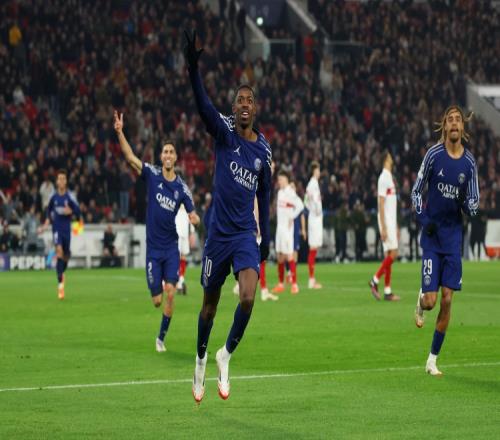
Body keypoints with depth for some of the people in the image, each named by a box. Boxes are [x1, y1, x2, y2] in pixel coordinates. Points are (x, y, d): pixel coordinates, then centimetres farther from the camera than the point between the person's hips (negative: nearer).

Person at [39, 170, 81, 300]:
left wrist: (70, 211, -24)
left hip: (66, 229, 0)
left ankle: (62, 272, 44)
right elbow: (49, 210, 17)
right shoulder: (53, 197, 1)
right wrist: (46, 223, 7)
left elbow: (78, 211, -5)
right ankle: (60, 284, -19)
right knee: (59, 251, -18)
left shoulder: (69, 196, -5)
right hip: (56, 228, 0)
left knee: (66, 254, 9)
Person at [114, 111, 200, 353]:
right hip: (153, 246, -1)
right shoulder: (152, 174, -4)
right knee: (157, 300, -2)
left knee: (170, 293, -13)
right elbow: (130, 157, -13)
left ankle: (162, 336, 4)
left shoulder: (182, 187, -2)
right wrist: (120, 133, -26)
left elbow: (192, 215, -1)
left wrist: (194, 218, -26)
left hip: (171, 246, 1)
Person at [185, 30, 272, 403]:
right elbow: (204, 107, -26)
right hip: (219, 231, -2)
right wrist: (193, 70, -44)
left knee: (248, 298, -19)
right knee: (210, 302, 11)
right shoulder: (225, 133, -7)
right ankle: (201, 360, 32)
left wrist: (266, 236, 17)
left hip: (246, 235, 2)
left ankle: (227, 354, 3)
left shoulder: (264, 148, 5)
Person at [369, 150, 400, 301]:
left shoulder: (390, 177, 16)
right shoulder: (383, 178, -12)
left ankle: (387, 291, 4)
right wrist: (383, 228, -20)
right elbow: (381, 205, -17)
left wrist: (396, 226, 22)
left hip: (392, 222, 9)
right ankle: (375, 281, -6)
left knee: (389, 255, 5)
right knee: (392, 253, -13)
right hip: (386, 222, -9)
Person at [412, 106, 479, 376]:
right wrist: (423, 219, -12)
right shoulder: (434, 155, -7)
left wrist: (467, 204, -17)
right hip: (432, 234, -2)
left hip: (454, 235, 2)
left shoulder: (469, 162, 0)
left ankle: (433, 359, 10)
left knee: (447, 300, -1)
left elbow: (473, 205, 6)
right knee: (430, 300, -9)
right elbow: (416, 192, 2)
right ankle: (420, 302, 30)